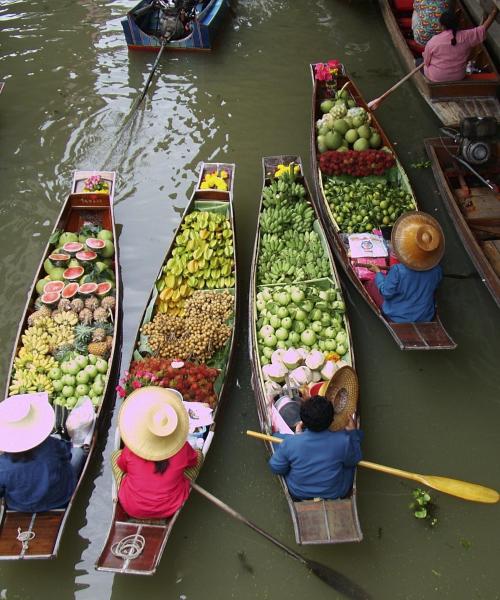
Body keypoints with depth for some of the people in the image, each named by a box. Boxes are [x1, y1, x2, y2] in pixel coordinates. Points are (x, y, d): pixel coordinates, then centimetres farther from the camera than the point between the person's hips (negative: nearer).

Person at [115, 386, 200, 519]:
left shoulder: (131, 450, -23)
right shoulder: (182, 448, -22)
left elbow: (122, 467, 0)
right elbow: (193, 462, 1)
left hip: (132, 509, 0)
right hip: (170, 509, 0)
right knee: (199, 454, 13)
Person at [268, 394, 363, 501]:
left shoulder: (290, 443, -30)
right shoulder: (342, 441, -31)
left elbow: (276, 468, -11)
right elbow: (353, 461, -9)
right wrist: (352, 432, -3)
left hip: (298, 494, 0)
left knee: (278, 435, 15)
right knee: (356, 435, 11)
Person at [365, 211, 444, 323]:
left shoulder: (398, 271, -35)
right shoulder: (436, 270, -21)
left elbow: (386, 292, -21)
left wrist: (378, 272, -7)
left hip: (398, 318, -4)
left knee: (371, 284, 9)